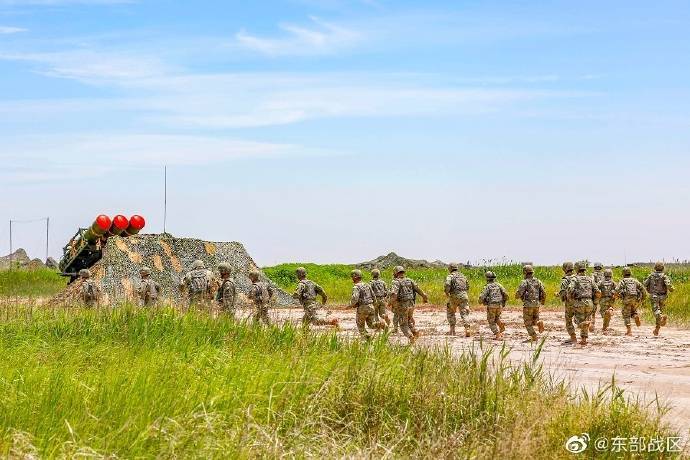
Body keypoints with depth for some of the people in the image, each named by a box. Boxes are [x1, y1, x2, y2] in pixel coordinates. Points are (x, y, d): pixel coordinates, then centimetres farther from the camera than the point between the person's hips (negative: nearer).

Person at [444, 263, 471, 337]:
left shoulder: (450, 276, 1)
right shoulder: (462, 276, 20)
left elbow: (447, 284, -18)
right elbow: (467, 287, 28)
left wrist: (446, 292, -2)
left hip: (454, 296, -3)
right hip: (464, 296, 3)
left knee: (450, 312, 19)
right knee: (464, 313, -3)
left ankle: (452, 329, 15)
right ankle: (467, 329, -23)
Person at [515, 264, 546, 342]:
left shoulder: (525, 282, -10)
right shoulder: (538, 281, 8)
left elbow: (519, 293, -15)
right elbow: (543, 293, 7)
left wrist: (517, 296, 8)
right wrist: (542, 301, 23)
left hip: (528, 304, -5)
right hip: (537, 304, 5)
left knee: (528, 322, 6)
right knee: (534, 320, 19)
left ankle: (533, 337, -1)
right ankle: (539, 323, -14)